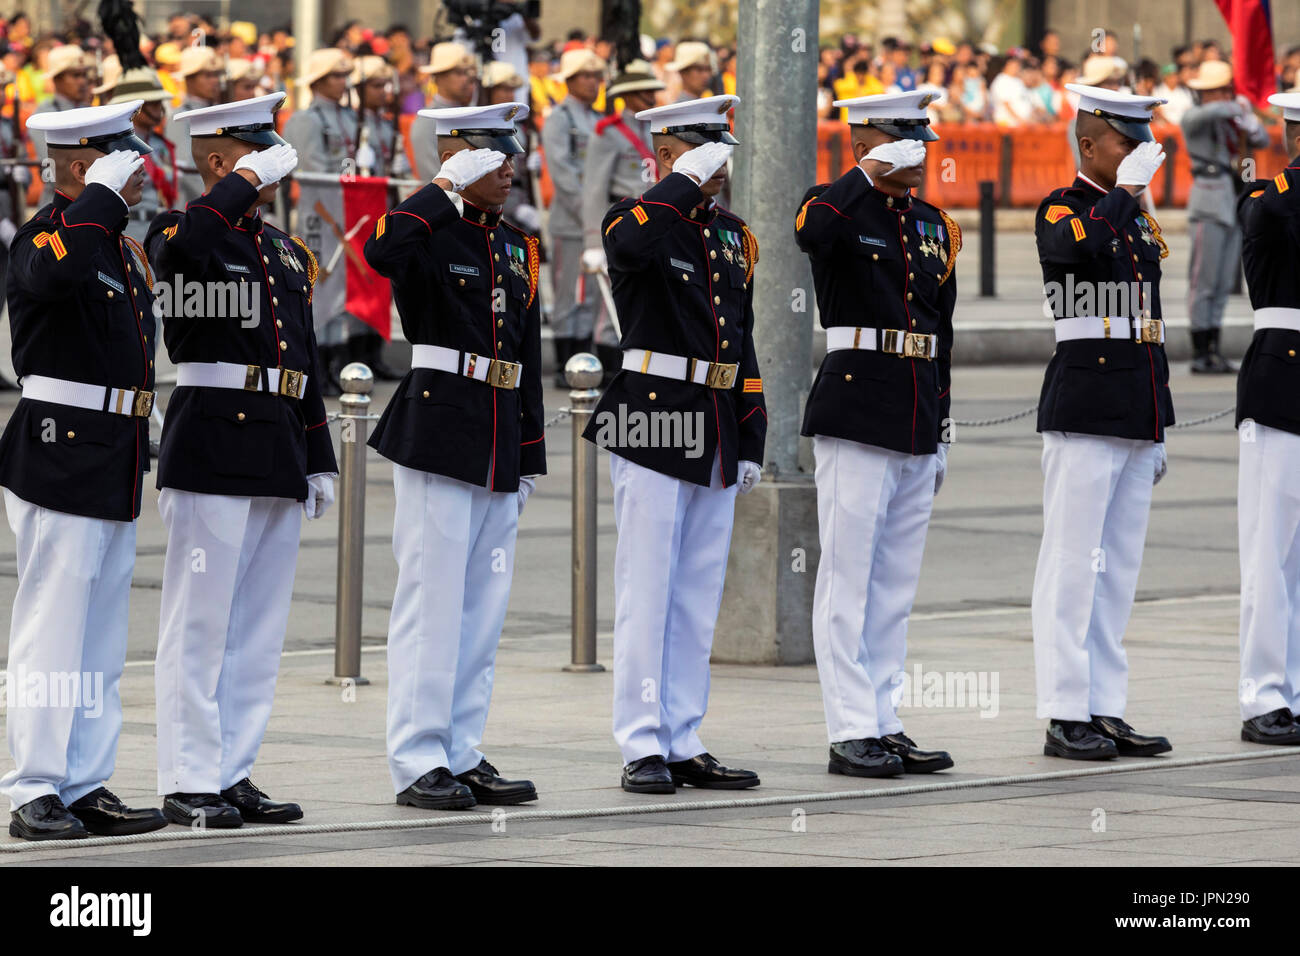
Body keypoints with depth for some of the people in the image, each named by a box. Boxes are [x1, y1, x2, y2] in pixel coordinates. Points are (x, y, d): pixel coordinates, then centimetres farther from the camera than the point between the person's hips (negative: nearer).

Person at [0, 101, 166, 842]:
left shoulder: (121, 244, 16)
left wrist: (136, 451, 23)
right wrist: (104, 196, -27)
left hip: (115, 468, 9)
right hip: (59, 457, -9)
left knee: (102, 641, 11)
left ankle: (87, 787, 15)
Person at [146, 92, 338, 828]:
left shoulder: (287, 252, 18)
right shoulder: (193, 234, -5)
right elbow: (178, 247, -32)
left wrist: (319, 461, 17)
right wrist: (249, 181, -22)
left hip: (280, 457, 8)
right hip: (213, 453, -8)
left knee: (260, 627, 9)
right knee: (200, 623, -4)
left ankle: (234, 773, 15)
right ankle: (189, 782, -1)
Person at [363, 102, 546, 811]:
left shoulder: (517, 246, 16)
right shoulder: (430, 231, -5)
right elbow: (383, 253, -30)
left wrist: (531, 453, 16)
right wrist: (448, 187, -21)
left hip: (502, 444, 7)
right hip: (437, 433, -7)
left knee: (483, 607, 9)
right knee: (432, 600, -6)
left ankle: (463, 756, 15)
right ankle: (418, 765, -3)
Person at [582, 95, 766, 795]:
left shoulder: (731, 236, 16)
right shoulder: (635, 219, -4)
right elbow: (635, 243, -32)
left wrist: (750, 442, 15)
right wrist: (689, 180, -21)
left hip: (716, 444, 7)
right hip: (651, 430, -7)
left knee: (697, 599, 9)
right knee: (646, 595, -5)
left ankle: (685, 743, 13)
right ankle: (642, 749, -2)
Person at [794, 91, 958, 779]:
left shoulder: (934, 226, 15)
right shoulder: (842, 208, -5)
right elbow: (811, 232, -32)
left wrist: (941, 428, 17)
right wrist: (871, 173, -24)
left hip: (919, 418, 7)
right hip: (856, 414, -7)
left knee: (896, 584, 10)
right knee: (848, 579, -5)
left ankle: (884, 723, 15)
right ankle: (851, 732, -4)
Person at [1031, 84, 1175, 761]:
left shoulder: (1137, 218, 19)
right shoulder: (1058, 210, -3)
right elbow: (1085, 244, -30)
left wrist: (1159, 431, 20)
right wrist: (1131, 185, -19)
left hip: (1138, 412, 8)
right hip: (1083, 408, -8)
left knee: (1119, 565, 8)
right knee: (1073, 560, -7)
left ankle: (1105, 711, 11)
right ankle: (1065, 717, -6)